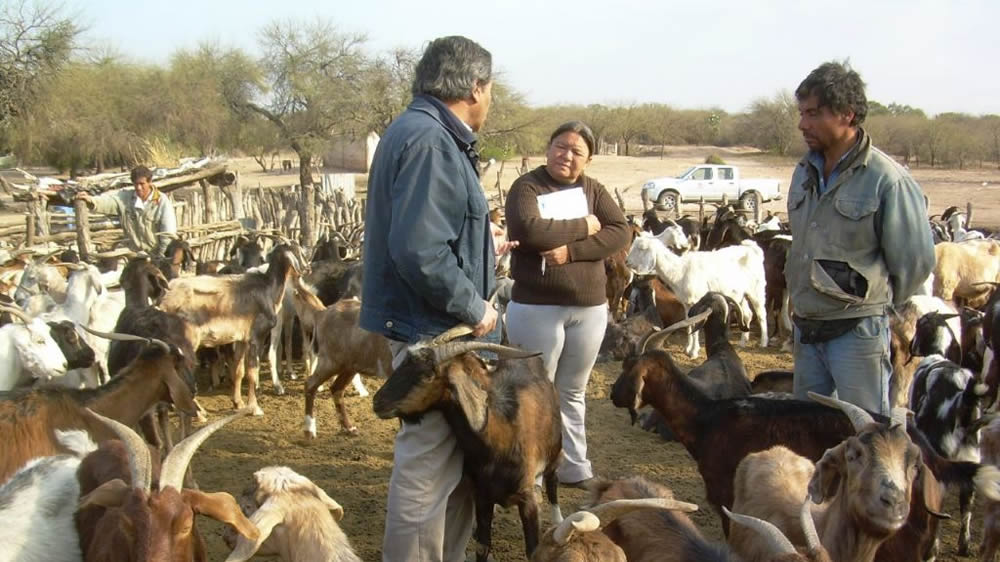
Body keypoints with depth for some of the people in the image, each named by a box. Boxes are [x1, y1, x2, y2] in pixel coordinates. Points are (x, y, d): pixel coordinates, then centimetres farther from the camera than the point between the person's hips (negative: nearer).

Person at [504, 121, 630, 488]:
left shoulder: (594, 190, 7)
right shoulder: (527, 187, -7)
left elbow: (620, 232, -5)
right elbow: (529, 231, -25)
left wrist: (571, 250, -18)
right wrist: (582, 227, -15)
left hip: (590, 308, 5)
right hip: (537, 308, -5)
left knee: (573, 393, 17)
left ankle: (575, 468, 29)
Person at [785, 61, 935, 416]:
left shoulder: (887, 180, -16)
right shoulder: (805, 173, 6)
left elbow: (915, 263, -10)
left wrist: (875, 302, 2)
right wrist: (805, 301, 14)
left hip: (858, 332, -7)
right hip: (807, 331, 7)